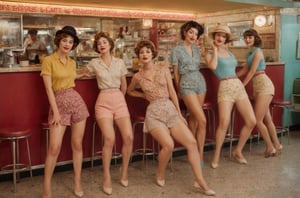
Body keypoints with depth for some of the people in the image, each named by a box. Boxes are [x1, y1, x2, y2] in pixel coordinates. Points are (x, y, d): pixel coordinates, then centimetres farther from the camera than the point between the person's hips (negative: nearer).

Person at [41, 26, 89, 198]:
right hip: (59, 103, -5)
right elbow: (49, 88, -10)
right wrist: (56, 112, -14)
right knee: (55, 147, -10)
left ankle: (77, 182, 19)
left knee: (77, 144, 6)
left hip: (77, 101, 5)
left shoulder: (72, 62, 10)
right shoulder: (49, 60, -6)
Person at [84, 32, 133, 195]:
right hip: (103, 101, -2)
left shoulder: (120, 62, 8)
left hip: (119, 100, 2)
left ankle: (124, 172, 10)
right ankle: (106, 177, -3)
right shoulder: (94, 63, 4)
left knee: (128, 137, -12)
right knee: (109, 139, -20)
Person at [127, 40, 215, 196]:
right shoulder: (137, 77, 7)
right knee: (168, 145, -24)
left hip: (171, 109, 2)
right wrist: (144, 95, 11)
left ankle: (201, 182, -5)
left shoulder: (164, 70, 7)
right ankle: (160, 174, 5)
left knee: (191, 142, -12)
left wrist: (179, 113, 5)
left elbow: (172, 92, 7)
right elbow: (130, 91, 26)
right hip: (154, 113, -2)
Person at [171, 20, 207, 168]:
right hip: (187, 85, -5)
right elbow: (176, 73, 3)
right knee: (202, 120, -13)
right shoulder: (177, 50, -2)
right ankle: (200, 155, -5)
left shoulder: (196, 50, 13)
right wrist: (179, 90, 7)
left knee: (194, 118, 9)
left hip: (200, 82, 5)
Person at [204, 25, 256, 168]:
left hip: (239, 86, 6)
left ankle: (238, 151, 16)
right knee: (224, 123, -23)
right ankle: (216, 155, -4)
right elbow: (213, 66, -18)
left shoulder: (229, 52, 20)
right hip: (225, 88, -6)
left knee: (251, 121, -1)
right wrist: (215, 50, -6)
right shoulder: (209, 54, 4)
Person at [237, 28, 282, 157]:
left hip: (264, 85, -9)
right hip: (258, 86, 9)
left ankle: (270, 148, 4)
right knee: (266, 119, 13)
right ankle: (276, 145, 24)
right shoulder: (250, 53, 18)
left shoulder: (257, 51, -9)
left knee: (257, 120, -9)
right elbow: (245, 70, 22)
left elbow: (252, 72, -12)